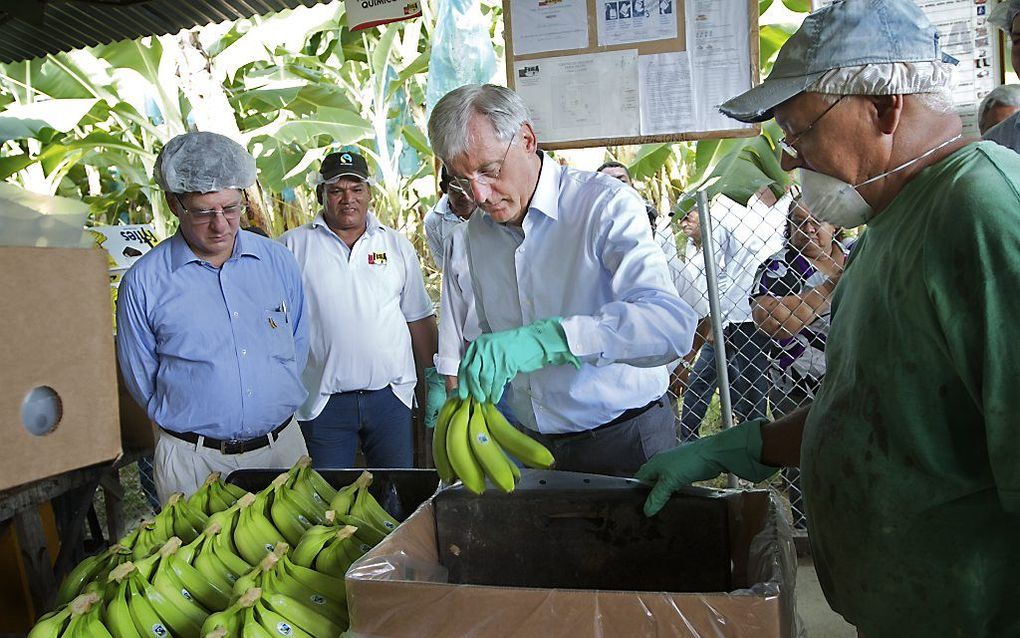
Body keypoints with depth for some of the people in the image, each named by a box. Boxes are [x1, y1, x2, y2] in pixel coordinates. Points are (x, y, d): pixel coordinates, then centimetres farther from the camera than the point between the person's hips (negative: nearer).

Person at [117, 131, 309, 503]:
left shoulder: (278, 261, 0)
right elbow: (142, 382, 1)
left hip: (283, 445, 3)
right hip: (192, 460, -2)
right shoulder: (143, 283, -8)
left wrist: (274, 404, 7)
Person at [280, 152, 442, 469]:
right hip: (321, 403, -1)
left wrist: (435, 382, 8)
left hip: (390, 395, 2)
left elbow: (419, 319, 11)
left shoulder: (398, 246, 9)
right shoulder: (292, 246, 2)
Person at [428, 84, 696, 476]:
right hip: (535, 445, 5)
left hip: (626, 443, -5)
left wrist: (545, 338, -42)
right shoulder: (477, 231, 5)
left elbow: (672, 324, -31)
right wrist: (468, 385, -2)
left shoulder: (607, 206, -17)